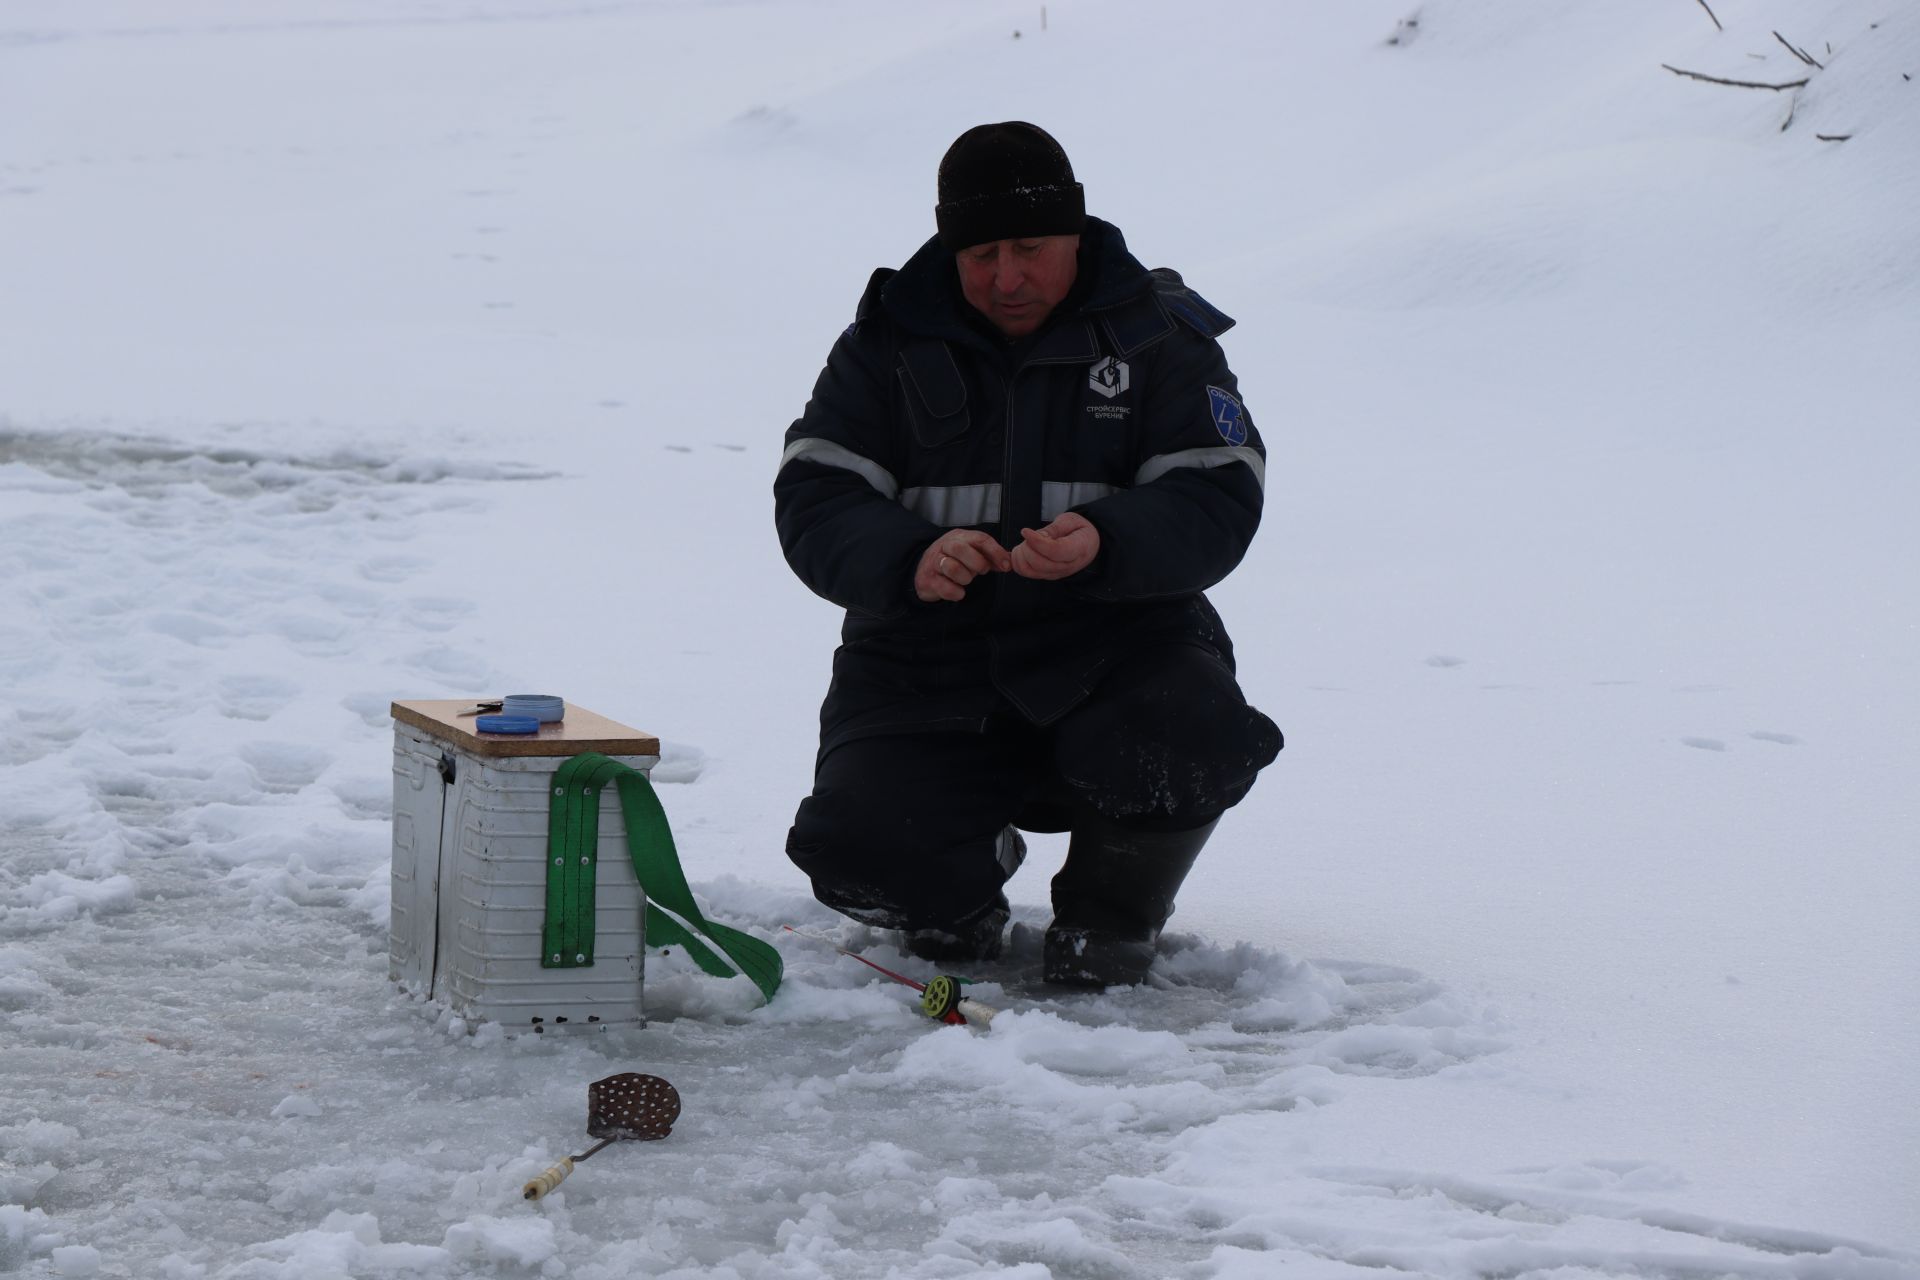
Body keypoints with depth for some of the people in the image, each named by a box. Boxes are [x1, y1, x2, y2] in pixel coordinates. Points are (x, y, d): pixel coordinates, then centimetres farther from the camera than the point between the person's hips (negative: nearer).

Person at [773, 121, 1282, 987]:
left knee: (1194, 741, -33)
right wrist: (910, 560, -26)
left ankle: (1110, 913, 2)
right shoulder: (890, 340, 5)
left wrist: (1104, 542, -30)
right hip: (926, 664, 1)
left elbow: (1218, 502, -8)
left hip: (1115, 649, -1)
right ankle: (965, 885, 17)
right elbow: (813, 503, -3)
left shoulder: (1158, 335, 2)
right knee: (857, 847, -23)